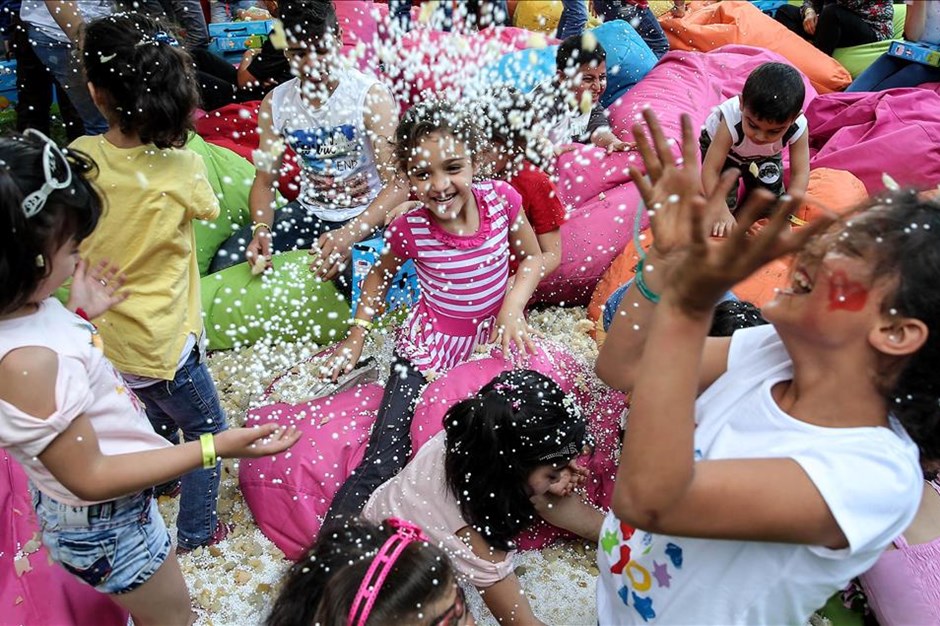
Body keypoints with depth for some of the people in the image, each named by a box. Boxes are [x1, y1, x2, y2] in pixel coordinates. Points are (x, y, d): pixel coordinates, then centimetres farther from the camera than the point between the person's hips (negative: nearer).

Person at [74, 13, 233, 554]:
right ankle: (196, 531, 33)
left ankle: (159, 481, 56)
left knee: (160, 408, 33)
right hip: (160, 340, -5)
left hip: (102, 335, 6)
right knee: (207, 429, 19)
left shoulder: (81, 157, -14)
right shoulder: (182, 168, -25)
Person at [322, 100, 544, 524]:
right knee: (384, 460, -10)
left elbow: (531, 256, 1)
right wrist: (357, 334, 0)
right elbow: (381, 274, 6)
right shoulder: (409, 229, -16)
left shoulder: (501, 199, -15)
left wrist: (512, 308, -15)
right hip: (428, 347, -3)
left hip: (491, 341, 3)